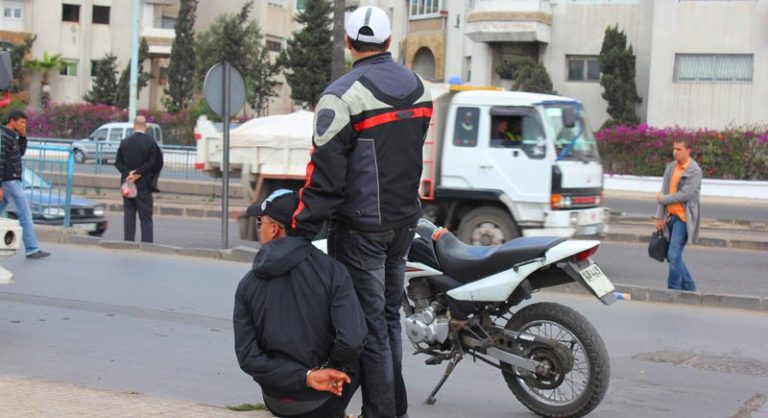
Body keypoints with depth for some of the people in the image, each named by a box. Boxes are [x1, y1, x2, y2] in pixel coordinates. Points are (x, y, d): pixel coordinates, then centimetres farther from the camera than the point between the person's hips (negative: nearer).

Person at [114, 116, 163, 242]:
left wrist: (128, 172, -7)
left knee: (129, 216, 9)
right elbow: (154, 163, -13)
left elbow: (118, 162, 2)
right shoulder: (150, 142, -8)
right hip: (143, 185, -4)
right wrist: (138, 172, -9)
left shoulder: (125, 142, 5)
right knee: (146, 218, 0)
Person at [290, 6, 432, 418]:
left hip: (361, 226, -7)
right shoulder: (417, 86, 7)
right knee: (390, 315, 18)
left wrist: (303, 225, -13)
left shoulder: (343, 95, -16)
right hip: (404, 221, 7)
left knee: (369, 322, -1)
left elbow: (326, 172, -19)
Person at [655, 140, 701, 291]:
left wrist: (663, 199, -7)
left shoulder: (695, 171, -9)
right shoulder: (671, 167, 11)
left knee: (674, 255, -14)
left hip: (683, 218, -7)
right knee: (671, 256, 12)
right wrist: (660, 217, 4)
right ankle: (689, 288, 27)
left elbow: (685, 195, -16)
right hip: (671, 216, 7)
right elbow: (663, 191, 9)